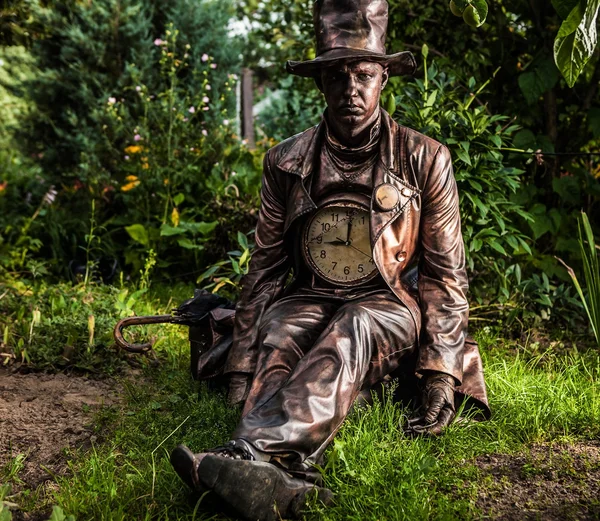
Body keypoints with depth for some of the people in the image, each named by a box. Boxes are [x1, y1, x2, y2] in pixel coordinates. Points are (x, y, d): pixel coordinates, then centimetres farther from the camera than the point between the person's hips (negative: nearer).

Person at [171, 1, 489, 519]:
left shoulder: (424, 160, 0)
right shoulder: (287, 163, 5)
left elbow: (445, 272, 1)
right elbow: (265, 267, 8)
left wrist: (441, 374, -11)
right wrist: (243, 368, -1)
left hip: (389, 306, -2)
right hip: (311, 299, 2)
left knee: (353, 327, -37)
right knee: (278, 330, -33)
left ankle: (254, 450, -58)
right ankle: (278, 477, -57)